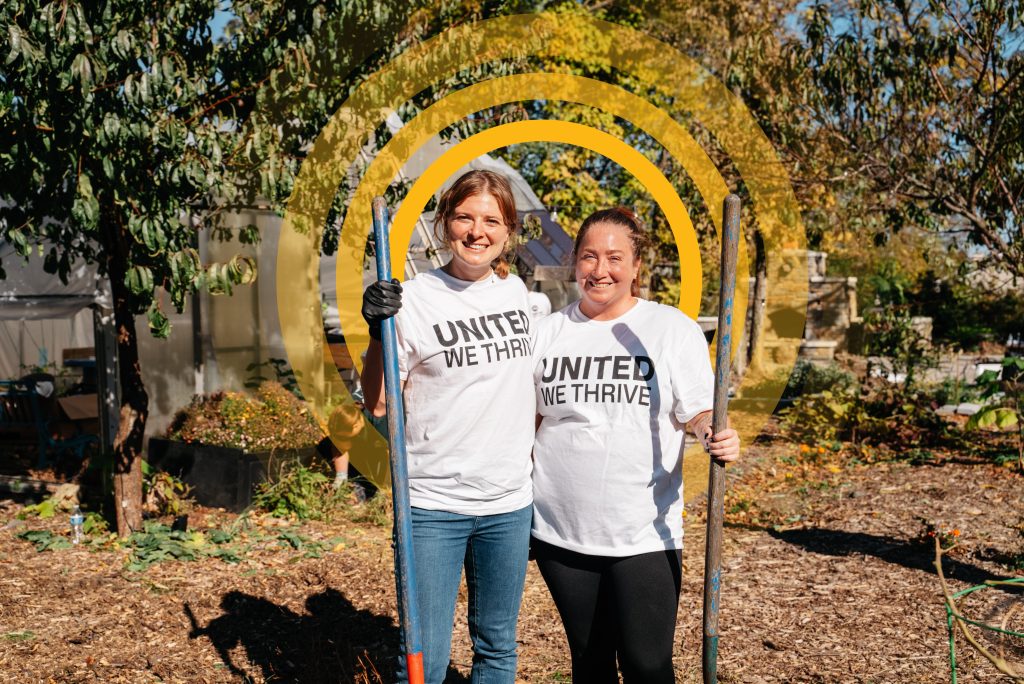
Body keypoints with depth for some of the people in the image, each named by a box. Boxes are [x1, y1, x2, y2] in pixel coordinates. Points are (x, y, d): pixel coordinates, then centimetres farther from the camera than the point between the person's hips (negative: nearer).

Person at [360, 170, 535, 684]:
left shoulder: (516, 291, 6)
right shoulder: (413, 298, -9)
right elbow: (377, 404, -6)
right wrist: (378, 333, -19)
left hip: (510, 502, 4)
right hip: (434, 505, -4)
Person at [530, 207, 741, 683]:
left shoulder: (673, 328, -1)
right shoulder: (547, 332, 6)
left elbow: (697, 409, 0)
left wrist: (714, 434, -22)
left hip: (645, 532, -2)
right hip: (561, 529, 3)